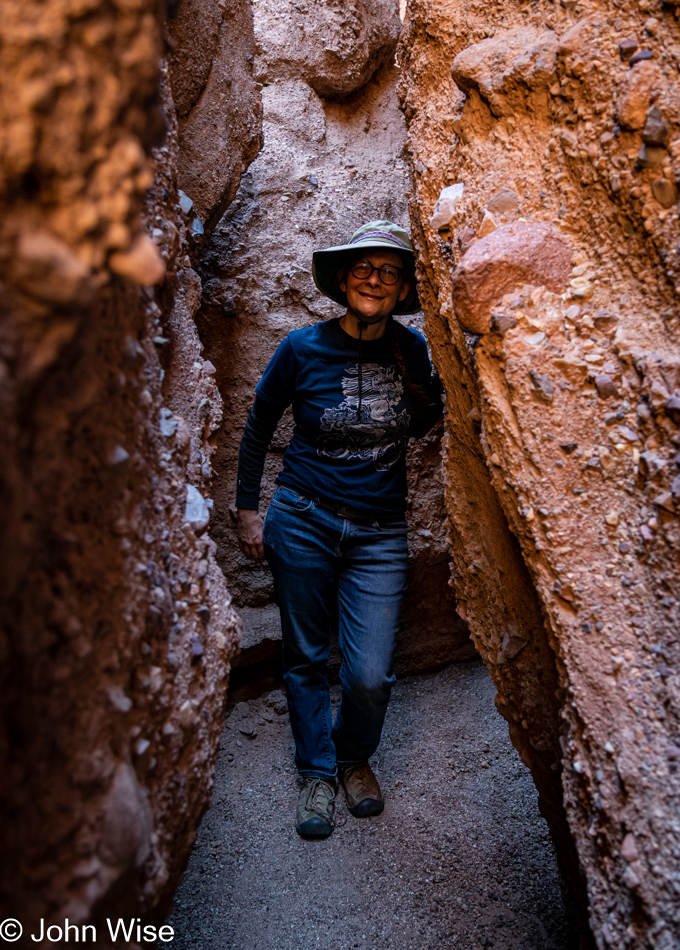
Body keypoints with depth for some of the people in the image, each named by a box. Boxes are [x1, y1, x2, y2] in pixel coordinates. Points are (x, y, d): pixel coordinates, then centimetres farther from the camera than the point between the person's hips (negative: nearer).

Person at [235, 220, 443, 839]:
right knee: (306, 659, 9)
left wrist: (436, 396, -4)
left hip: (380, 532, 1)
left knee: (371, 675, -3)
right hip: (303, 521, -1)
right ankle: (319, 773, 32)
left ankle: (355, 756, 30)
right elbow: (258, 428, 6)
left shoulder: (411, 348, -1)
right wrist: (248, 510, 5)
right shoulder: (304, 348, -7)